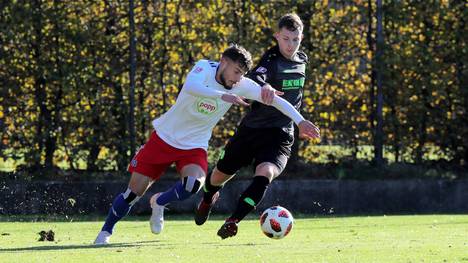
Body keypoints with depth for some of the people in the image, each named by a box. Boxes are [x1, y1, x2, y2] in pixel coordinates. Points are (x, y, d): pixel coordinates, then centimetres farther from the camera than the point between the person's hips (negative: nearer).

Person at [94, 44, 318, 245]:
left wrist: (300, 120, -16)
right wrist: (222, 96, -51)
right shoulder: (205, 68, -19)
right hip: (164, 137, -2)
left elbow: (274, 99, -8)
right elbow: (191, 87, -40)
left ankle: (159, 204, 4)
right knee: (135, 191, -1)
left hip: (194, 146, 2)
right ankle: (106, 232, 21)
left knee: (194, 184, -28)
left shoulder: (242, 85, -11)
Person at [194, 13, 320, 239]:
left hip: (280, 135, 2)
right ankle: (209, 198, 52)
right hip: (252, 128, -2)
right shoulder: (272, 61, -17)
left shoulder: (301, 60, 4)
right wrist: (264, 86, -64)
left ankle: (233, 221, -28)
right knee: (222, 174, 16)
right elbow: (255, 77, -42)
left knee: (265, 173, -28)